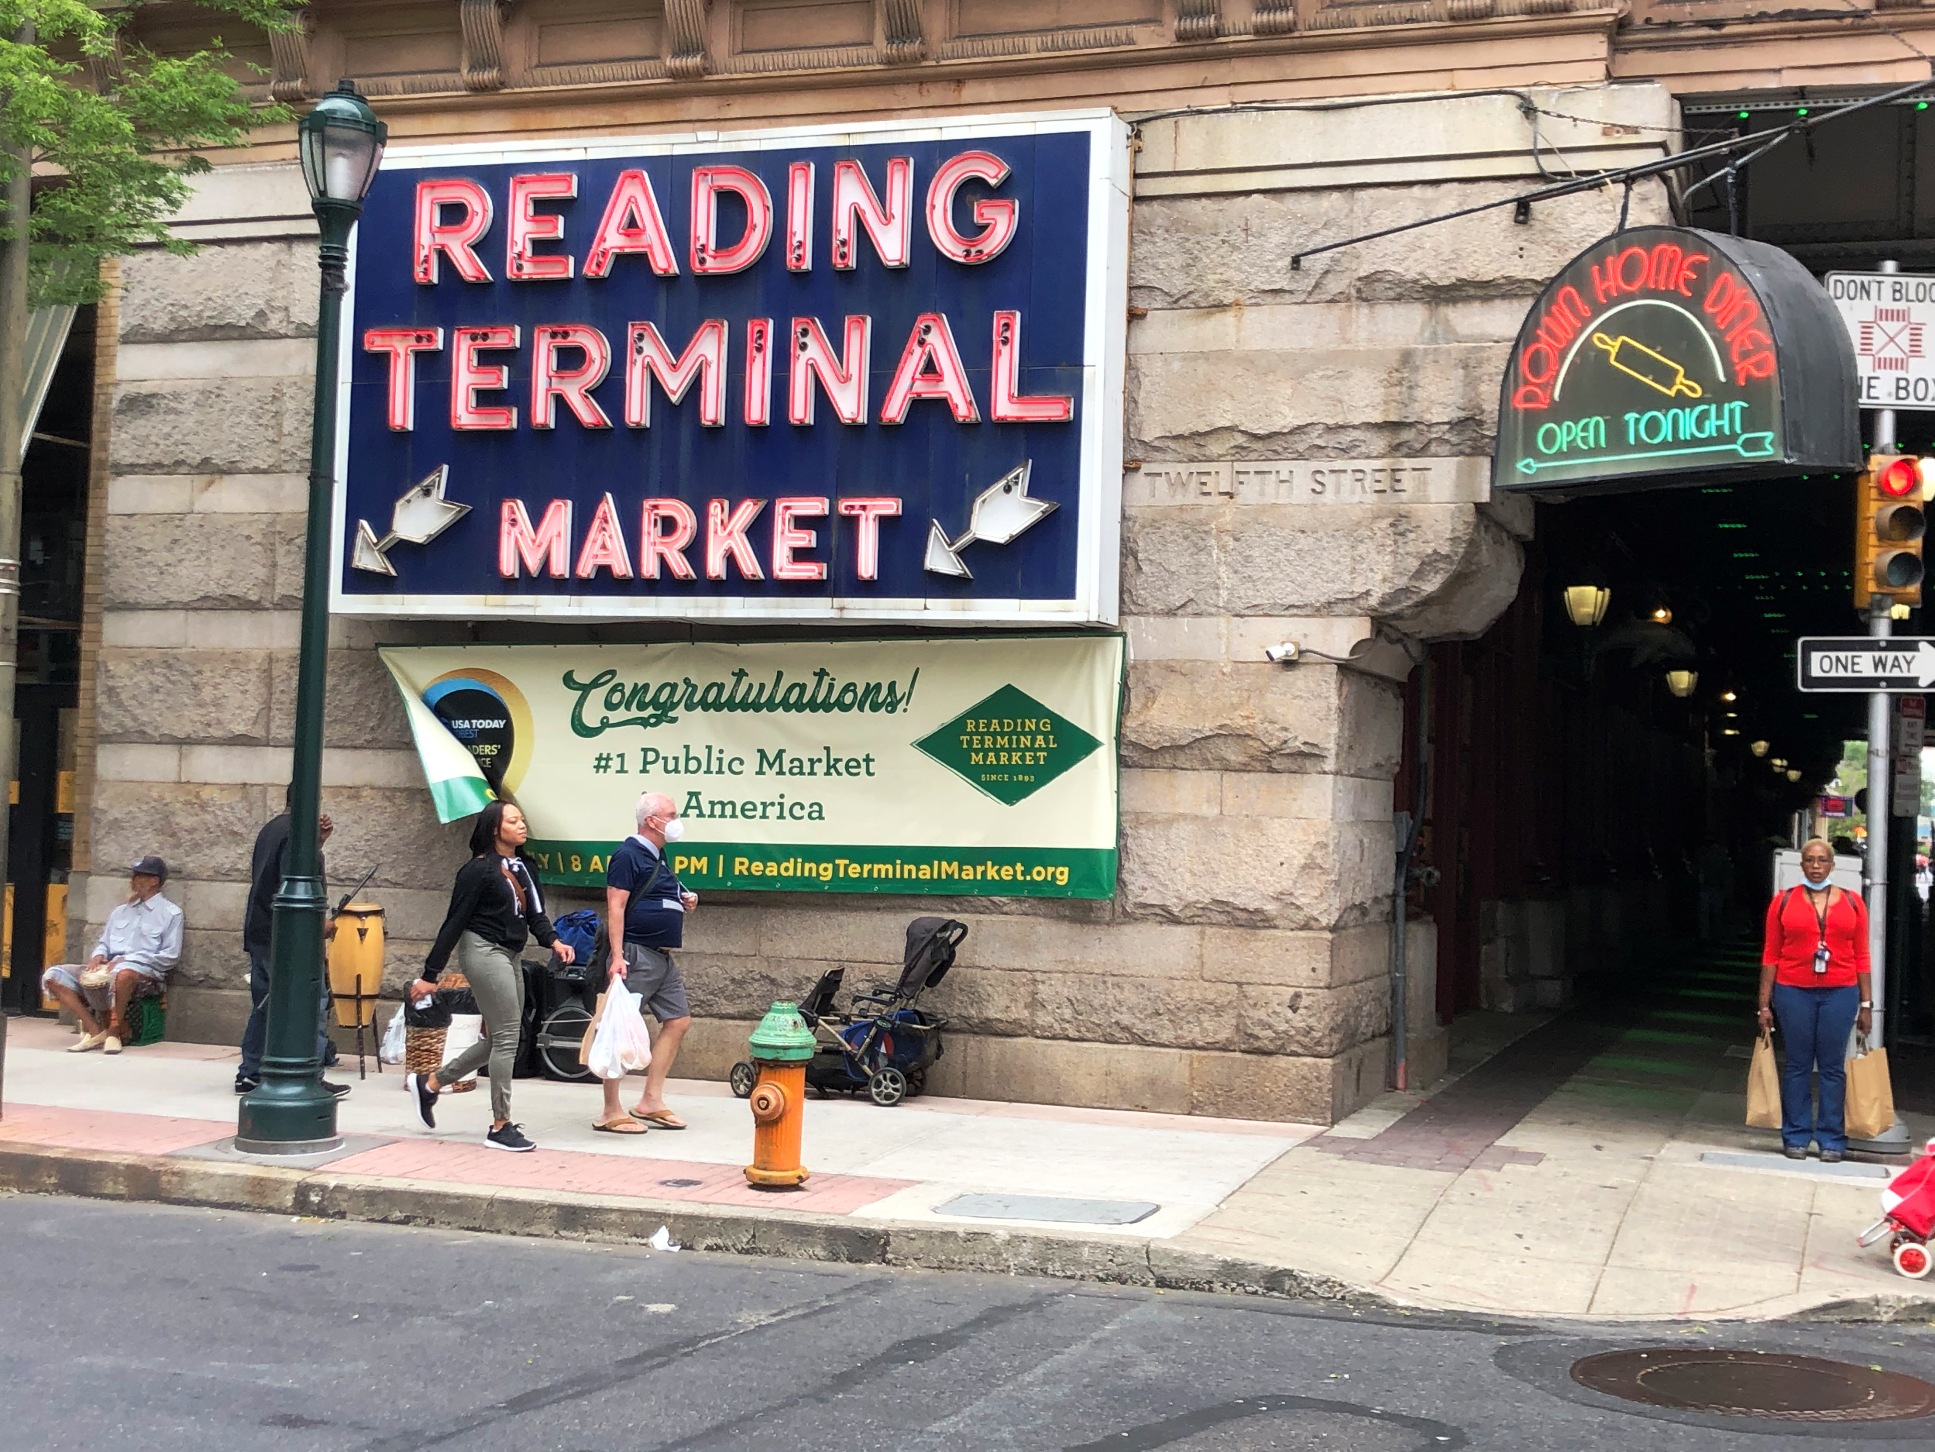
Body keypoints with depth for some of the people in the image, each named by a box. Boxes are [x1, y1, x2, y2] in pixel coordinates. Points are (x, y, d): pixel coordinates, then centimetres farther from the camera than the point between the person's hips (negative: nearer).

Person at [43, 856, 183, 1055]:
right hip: (107, 968, 7)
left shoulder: (170, 913, 3)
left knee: (123, 973, -44)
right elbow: (103, 942, 25)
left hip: (145, 973, -7)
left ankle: (114, 1032, -22)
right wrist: (98, 955, -1)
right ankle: (95, 1031, -17)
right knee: (53, 976, -12)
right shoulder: (120, 911, 24)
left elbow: (170, 957, -5)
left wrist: (126, 959, -12)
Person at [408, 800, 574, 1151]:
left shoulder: (523, 867, 12)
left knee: (498, 1039, 13)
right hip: (483, 951, -9)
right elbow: (454, 923, -10)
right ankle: (500, 1127, -1)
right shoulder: (479, 870, -11)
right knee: (507, 1036, -9)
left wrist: (554, 942, -6)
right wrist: (430, 975, -9)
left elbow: (535, 914, 14)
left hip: (508, 956, 9)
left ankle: (430, 1083, 28)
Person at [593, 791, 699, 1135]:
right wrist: (617, 956, -23)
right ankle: (612, 1112, -3)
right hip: (636, 954, -10)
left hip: (663, 957, 10)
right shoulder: (628, 855, -11)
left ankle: (651, 1101, 16)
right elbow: (615, 907, -17)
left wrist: (684, 903, 9)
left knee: (678, 1021, 10)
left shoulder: (658, 857, 17)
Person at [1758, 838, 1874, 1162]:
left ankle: (1831, 1140, 11)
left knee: (1833, 1067, 4)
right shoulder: (1783, 901, 4)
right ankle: (1796, 1138, 12)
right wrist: (1765, 1004, 1)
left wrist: (1866, 1004, 4)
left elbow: (1861, 956, 7)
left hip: (1840, 993, 1)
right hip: (1793, 992, 0)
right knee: (1796, 1066, 5)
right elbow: (1771, 955, 4)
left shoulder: (1852, 903, 6)